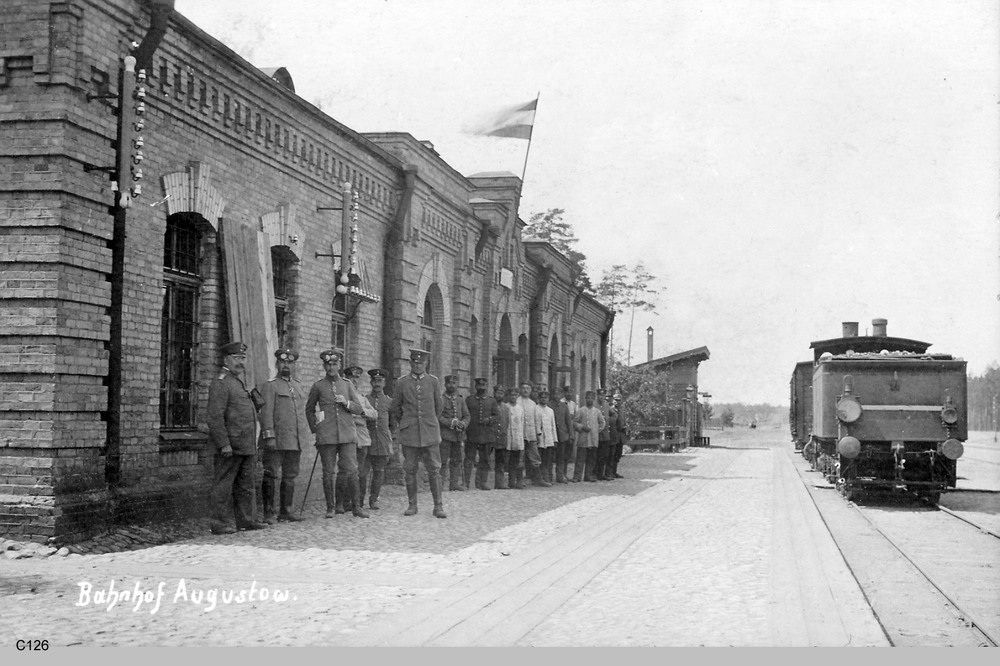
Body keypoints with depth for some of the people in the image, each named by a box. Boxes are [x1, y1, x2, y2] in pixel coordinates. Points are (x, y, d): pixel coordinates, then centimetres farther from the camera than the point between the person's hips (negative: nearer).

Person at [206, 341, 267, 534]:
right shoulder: (220, 383, -10)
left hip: (246, 446, 9)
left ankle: (245, 519, 20)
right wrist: (224, 444, -23)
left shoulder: (239, 382, 20)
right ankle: (218, 523, -1)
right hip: (229, 447, -9)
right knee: (223, 484, -4)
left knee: (245, 485, 13)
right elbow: (215, 417, -18)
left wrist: (254, 446, 23)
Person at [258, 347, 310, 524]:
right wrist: (269, 435, -17)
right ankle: (268, 512, -2)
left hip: (296, 441, 6)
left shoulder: (299, 386, 18)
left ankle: (286, 510, 16)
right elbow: (266, 412, -10)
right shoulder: (270, 385, -3)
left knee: (290, 476, 9)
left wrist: (306, 435, 17)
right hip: (277, 440, -6)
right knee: (270, 475, -5)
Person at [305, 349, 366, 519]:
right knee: (328, 473, 0)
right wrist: (314, 428, 9)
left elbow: (359, 409, 12)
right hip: (326, 437, -1)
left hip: (347, 434, 1)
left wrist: (346, 403, -7)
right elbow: (309, 409, 19)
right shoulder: (318, 386, 8)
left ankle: (357, 506, 2)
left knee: (351, 471, -5)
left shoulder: (347, 385, 12)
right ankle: (331, 507, 10)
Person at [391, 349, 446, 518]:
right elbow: (395, 408, 12)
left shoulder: (433, 381, 5)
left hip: (430, 434, 0)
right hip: (409, 434, 0)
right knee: (410, 470, 3)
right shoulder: (401, 382, 3)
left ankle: (438, 506, -1)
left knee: (434, 470, -3)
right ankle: (412, 505, 11)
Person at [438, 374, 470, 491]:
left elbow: (466, 416, 13)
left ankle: (455, 483, 15)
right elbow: (438, 416, -10)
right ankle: (439, 484, -5)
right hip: (445, 434, -6)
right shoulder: (441, 399, -3)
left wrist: (462, 424, -7)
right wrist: (451, 422, -17)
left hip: (458, 435, 6)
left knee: (457, 460, 9)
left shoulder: (461, 400, 15)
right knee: (443, 461, -7)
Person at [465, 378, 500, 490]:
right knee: (469, 459, -4)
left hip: (487, 435, 2)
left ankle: (481, 482, 13)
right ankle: (465, 482, -1)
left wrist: (489, 420, -12)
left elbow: (497, 415, 8)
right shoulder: (469, 400, 8)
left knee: (485, 460, 5)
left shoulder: (492, 400, 11)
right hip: (471, 434, -2)